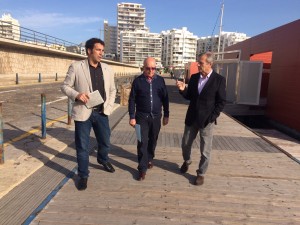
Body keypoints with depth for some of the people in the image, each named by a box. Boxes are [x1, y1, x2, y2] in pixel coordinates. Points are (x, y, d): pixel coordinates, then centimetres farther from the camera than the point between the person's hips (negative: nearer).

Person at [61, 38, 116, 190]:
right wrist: (77, 95, -20)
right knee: (82, 146, 6)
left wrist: (109, 107, 1)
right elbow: (65, 86, -1)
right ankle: (83, 175, 25)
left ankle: (103, 160, 48)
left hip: (101, 113, 4)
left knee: (105, 142, 16)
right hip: (83, 113, -3)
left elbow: (112, 90, 13)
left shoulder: (107, 69, 5)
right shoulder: (76, 67, -6)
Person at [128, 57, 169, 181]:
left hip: (156, 116, 3)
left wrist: (166, 115, 7)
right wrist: (132, 117, -7)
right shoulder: (138, 81, -5)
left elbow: (165, 98, 7)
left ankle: (149, 159, 39)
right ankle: (142, 168, 6)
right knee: (142, 142, -3)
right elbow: (132, 100, -3)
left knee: (152, 140, 15)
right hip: (142, 116, -2)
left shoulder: (160, 80, 2)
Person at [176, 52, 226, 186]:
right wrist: (183, 89, -11)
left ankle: (201, 174, 23)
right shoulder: (194, 77, 4)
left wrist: (212, 117, -14)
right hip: (191, 118, 4)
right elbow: (189, 97, 8)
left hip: (207, 120, -4)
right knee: (185, 144, 16)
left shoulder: (219, 79, -9)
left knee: (205, 150, 5)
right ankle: (187, 161, 45)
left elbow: (222, 102, -8)